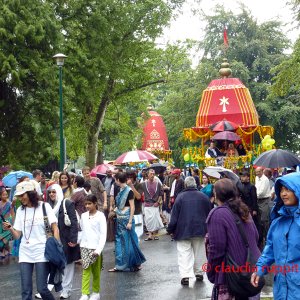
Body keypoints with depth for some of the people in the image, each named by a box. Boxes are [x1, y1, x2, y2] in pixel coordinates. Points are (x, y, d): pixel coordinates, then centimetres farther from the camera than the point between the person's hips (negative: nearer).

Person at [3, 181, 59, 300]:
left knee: (42, 288, -6)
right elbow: (17, 235, 6)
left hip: (41, 251, -3)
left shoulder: (44, 206, 0)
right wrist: (10, 229, -15)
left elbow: (55, 228, -2)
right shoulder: (20, 210, 9)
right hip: (25, 252, 3)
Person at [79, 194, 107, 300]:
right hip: (84, 246, 3)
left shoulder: (100, 216, -7)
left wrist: (99, 250, -17)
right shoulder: (83, 215, 8)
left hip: (95, 247, -3)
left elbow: (103, 234, -9)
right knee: (85, 270, -4)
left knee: (96, 271, 7)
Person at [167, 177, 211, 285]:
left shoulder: (180, 197, -8)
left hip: (183, 230, -3)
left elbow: (174, 215, -7)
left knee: (184, 253, -1)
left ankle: (185, 275, -12)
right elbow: (209, 214, 8)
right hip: (200, 229, 3)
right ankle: (199, 273, 22)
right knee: (199, 252, 15)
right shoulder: (203, 197, 1)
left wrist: (170, 229, 2)